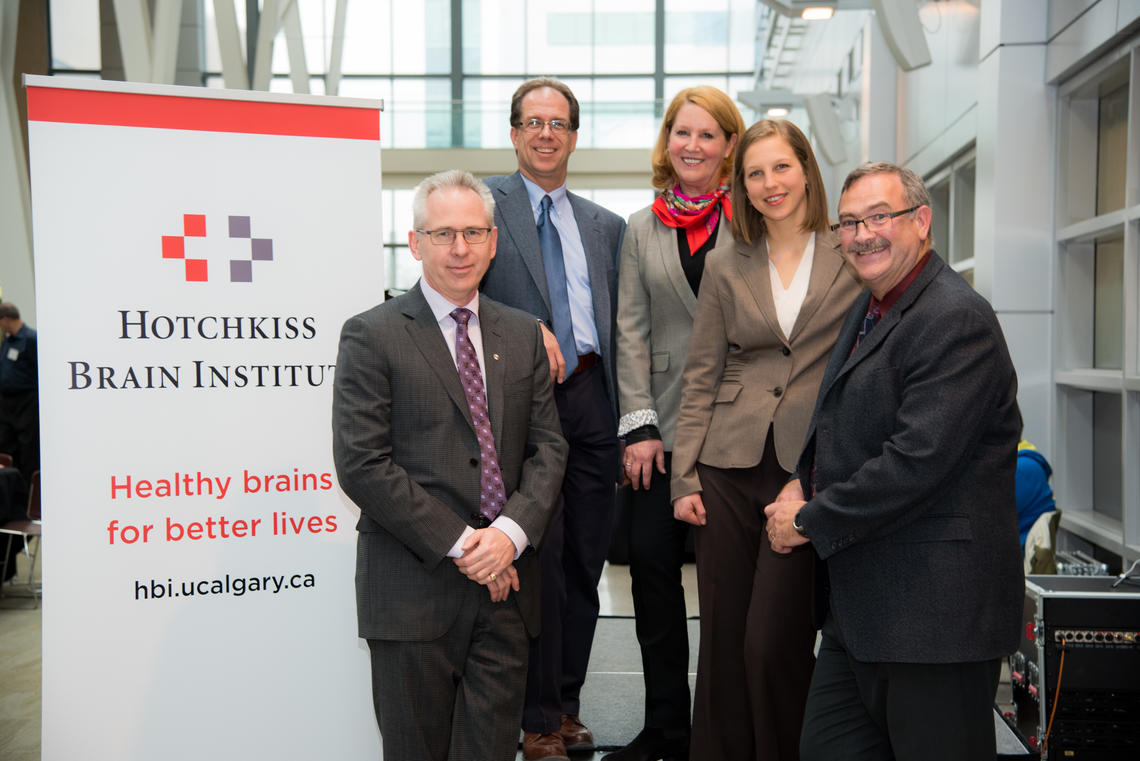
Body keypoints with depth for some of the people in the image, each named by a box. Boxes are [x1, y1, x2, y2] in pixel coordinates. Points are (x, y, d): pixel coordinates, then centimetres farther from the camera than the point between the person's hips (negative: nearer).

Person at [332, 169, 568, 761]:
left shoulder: (523, 335, 12)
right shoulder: (371, 336, -4)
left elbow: (548, 446, 8)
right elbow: (361, 465, -11)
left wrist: (511, 531, -10)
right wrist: (458, 545, -14)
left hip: (505, 580, 4)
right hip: (414, 587, -4)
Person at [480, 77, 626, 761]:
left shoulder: (606, 226, 19)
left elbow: (617, 326, 15)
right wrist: (527, 329, -16)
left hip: (591, 399, 5)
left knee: (584, 562, 9)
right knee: (540, 558, -4)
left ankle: (567, 704, 23)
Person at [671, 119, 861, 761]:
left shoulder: (854, 258, 4)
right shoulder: (726, 266, 9)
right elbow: (700, 379, 8)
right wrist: (685, 477, 1)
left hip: (812, 470, -2)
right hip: (730, 468, 2)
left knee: (772, 641, -5)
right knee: (723, 636, 7)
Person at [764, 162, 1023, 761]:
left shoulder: (955, 319, -18)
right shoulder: (869, 308, 15)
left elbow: (915, 461, -25)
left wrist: (810, 522, -13)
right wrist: (802, 485, 6)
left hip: (932, 611, -10)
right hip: (860, 606, 10)